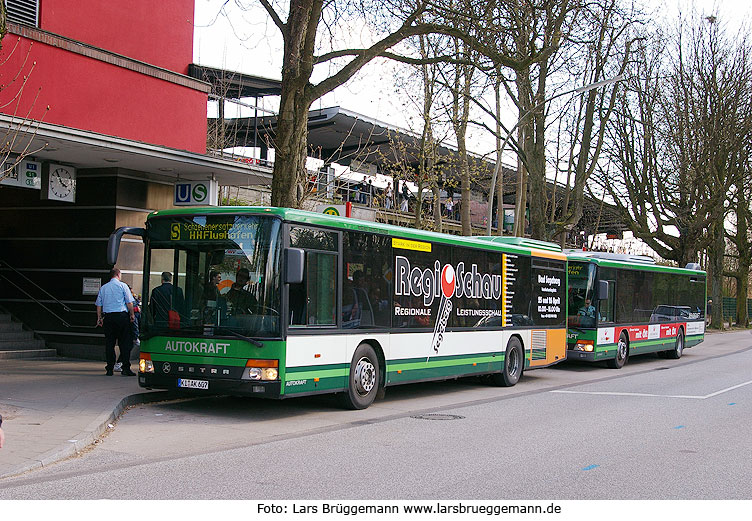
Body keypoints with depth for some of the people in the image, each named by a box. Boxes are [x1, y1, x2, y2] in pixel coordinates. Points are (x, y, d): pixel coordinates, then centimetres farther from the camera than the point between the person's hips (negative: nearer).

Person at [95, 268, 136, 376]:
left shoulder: (103, 288, 13)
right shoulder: (122, 285, 0)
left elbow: (99, 305, 15)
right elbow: (129, 303, -3)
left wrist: (99, 318, 21)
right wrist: (132, 314, 6)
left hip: (107, 317, 4)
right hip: (121, 316, -4)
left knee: (109, 343, 6)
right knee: (125, 343, -1)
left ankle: (109, 369, 5)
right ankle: (126, 368, -6)